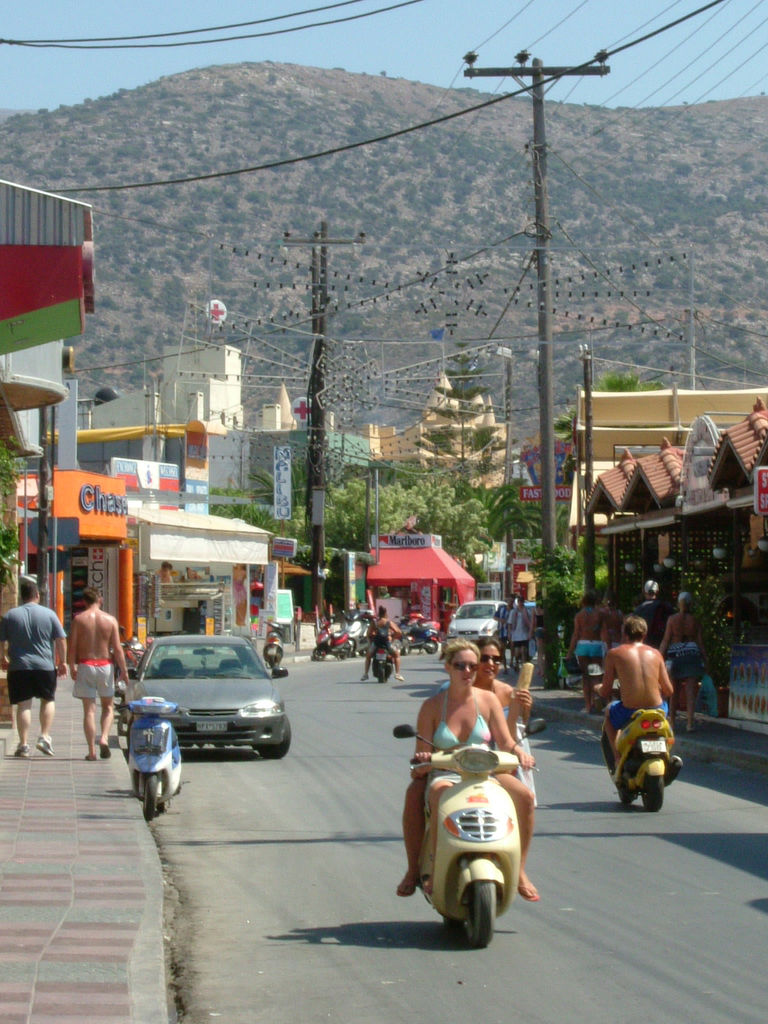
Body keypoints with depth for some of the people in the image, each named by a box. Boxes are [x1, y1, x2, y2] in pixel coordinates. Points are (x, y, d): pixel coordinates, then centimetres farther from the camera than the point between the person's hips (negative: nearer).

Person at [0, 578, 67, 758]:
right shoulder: (49, 614, 0)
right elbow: (61, 640, 0)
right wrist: (62, 662, 9)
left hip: (19, 667, 0)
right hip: (45, 666, 0)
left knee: (24, 704, 2)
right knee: (48, 701, 17)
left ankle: (23, 744, -2)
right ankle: (44, 737, 6)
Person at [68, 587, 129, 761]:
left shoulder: (78, 619, -2)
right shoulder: (110, 620, -1)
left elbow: (72, 646, -5)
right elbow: (117, 649, -4)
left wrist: (72, 667, 6)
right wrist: (123, 670, 2)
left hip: (85, 665, 0)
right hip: (105, 665, 0)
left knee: (89, 709, 3)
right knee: (108, 706, 17)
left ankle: (91, 751, 0)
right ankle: (104, 737, -6)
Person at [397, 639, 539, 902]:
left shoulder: (488, 700, 7)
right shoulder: (432, 706, 2)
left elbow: (506, 742, 4)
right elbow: (422, 755, -1)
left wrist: (519, 752, -18)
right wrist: (422, 762, -24)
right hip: (444, 775, -2)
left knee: (524, 795, -26)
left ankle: (519, 871, -13)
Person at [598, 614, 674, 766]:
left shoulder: (614, 654, 0)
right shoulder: (655, 653, 6)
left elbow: (605, 692, 1)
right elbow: (668, 691, 6)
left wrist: (600, 690, 26)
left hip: (629, 714, -2)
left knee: (609, 711, 34)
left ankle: (617, 758, 23)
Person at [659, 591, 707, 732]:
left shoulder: (672, 619, -3)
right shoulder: (695, 621, 0)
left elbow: (666, 640, -4)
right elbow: (700, 642, 2)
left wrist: (660, 657, 0)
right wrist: (705, 660, 9)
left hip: (675, 656, 0)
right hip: (692, 656, 0)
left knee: (674, 691, 9)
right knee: (690, 691, 0)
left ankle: (672, 721, 13)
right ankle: (690, 722, -7)